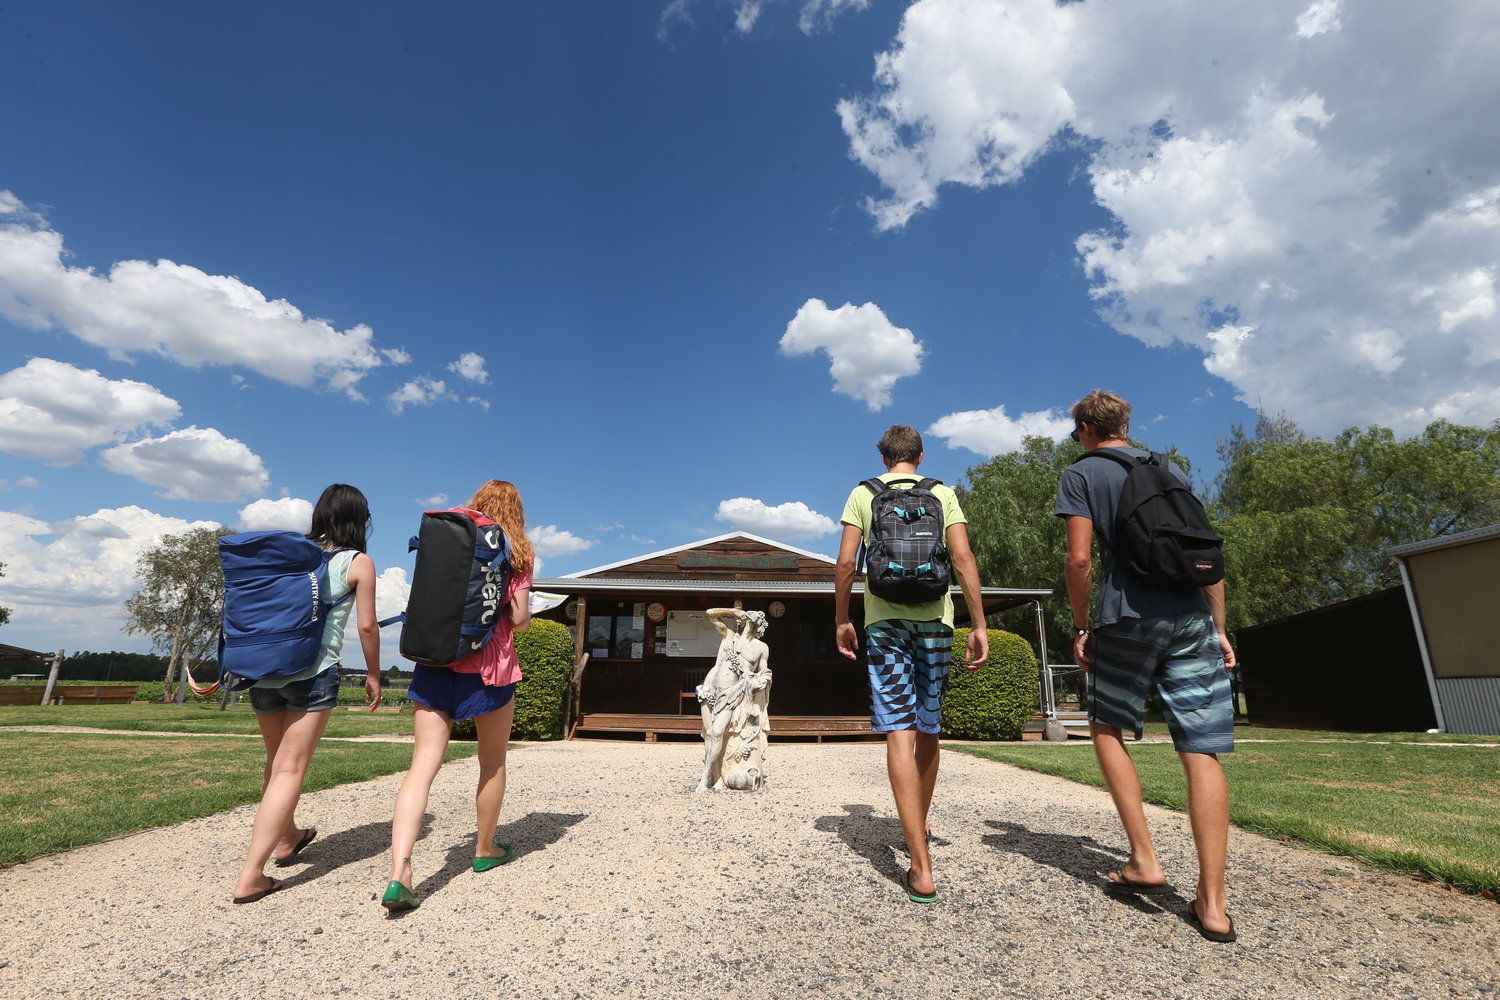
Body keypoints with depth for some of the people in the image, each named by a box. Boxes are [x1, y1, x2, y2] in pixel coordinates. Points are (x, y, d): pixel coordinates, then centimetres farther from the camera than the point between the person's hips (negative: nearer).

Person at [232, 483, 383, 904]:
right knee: (290, 769, 0)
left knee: (276, 761, 22)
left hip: (263, 666, 6)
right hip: (313, 671, -6)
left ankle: (285, 839, 42)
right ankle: (250, 876, -3)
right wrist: (373, 675, 9)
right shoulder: (358, 562, -2)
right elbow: (367, 626, -3)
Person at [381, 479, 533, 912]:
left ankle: (398, 872, -14)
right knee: (493, 762, 16)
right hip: (488, 667, -3)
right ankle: (485, 849, 31)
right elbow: (519, 619, -6)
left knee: (423, 765, -1)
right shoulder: (516, 552, -1)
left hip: (435, 662, 3)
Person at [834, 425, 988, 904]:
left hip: (884, 618, -2)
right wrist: (979, 625, 1)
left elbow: (846, 561, -1)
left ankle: (921, 868, -11)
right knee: (928, 729, 16)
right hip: (935, 617, 2)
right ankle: (920, 826, 36)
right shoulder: (943, 493, 9)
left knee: (899, 731, -6)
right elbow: (963, 558, -1)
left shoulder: (863, 493, 7)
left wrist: (841, 620, 8)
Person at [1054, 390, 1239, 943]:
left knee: (1107, 729, 15)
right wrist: (1219, 626, 18)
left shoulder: (1080, 473, 4)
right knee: (1202, 751, 2)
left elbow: (1080, 558, -6)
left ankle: (1145, 862, 11)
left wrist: (1082, 625, 4)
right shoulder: (1171, 470, 19)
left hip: (1128, 618, -4)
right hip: (1193, 618, 4)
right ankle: (1212, 903, 3)